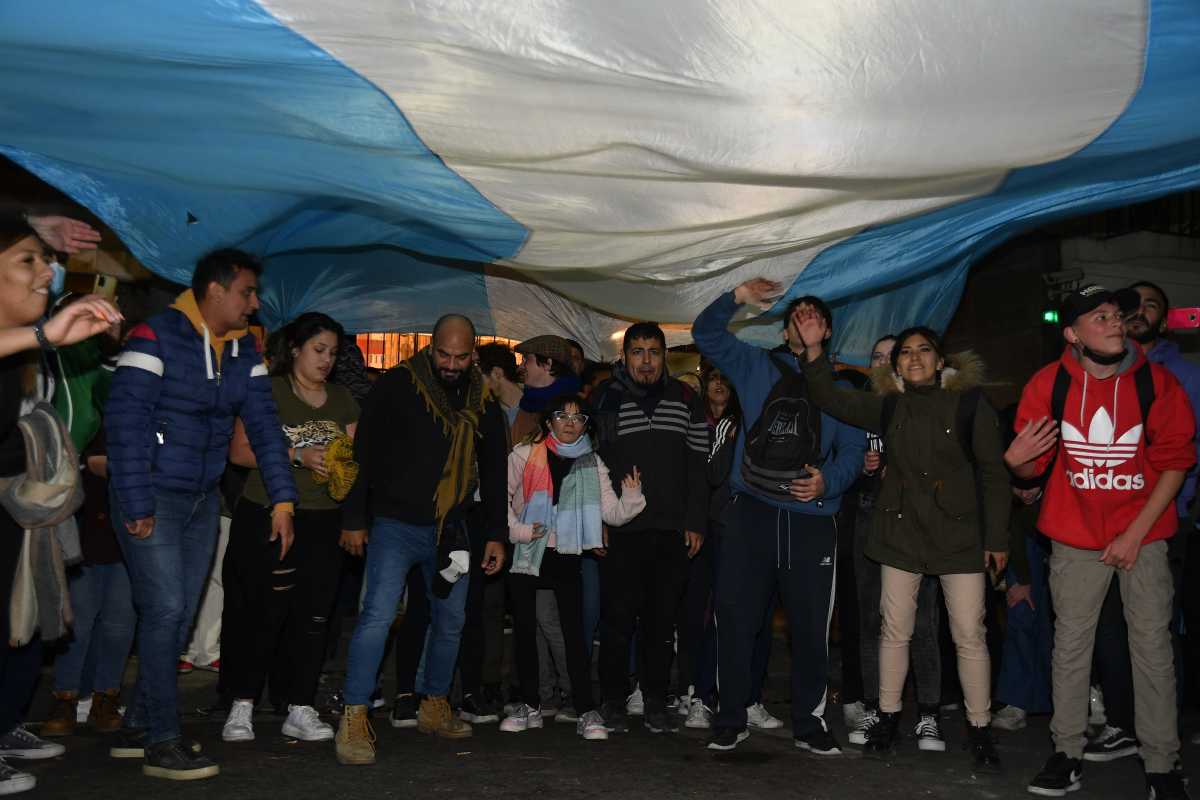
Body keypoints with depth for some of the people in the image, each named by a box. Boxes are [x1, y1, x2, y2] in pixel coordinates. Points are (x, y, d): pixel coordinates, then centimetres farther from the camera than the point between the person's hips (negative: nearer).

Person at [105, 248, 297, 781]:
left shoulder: (244, 350, 7)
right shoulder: (156, 337, -14)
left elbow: (263, 424, 5)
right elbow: (125, 420, -18)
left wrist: (283, 499, -3)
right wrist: (135, 507, -20)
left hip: (202, 500, 7)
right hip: (152, 497, -7)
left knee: (180, 615, 8)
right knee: (165, 609, -10)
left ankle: (137, 727, 21)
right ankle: (163, 743, -1)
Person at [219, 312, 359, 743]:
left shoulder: (342, 398, 15)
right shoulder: (268, 391, -1)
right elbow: (238, 451, -7)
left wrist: (345, 463, -6)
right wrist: (297, 455, -16)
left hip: (323, 520, 5)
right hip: (267, 517, -4)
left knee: (314, 615, 2)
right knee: (267, 613, -5)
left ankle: (300, 710, 11)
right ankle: (242, 706, 10)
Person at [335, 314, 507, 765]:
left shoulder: (483, 403, 6)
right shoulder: (396, 387, -9)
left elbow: (494, 472, 14)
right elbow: (363, 453, -8)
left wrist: (497, 534, 10)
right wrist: (354, 520, -10)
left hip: (449, 530, 6)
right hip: (396, 525, -5)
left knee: (451, 618, 13)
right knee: (378, 614, -16)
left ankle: (434, 708, 30)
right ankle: (353, 720, -10)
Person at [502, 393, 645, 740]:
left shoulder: (592, 464, 3)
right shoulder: (525, 455, -1)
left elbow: (613, 513, -3)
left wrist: (631, 496, -21)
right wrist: (517, 530, -10)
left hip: (565, 556, 0)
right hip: (526, 555, 0)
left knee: (575, 631, -6)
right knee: (524, 630, 6)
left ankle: (586, 712, -4)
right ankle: (530, 705, 20)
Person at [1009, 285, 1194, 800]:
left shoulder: (1156, 382, -7)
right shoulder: (1049, 384, -6)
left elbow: (1175, 461, -3)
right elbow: (1034, 467, 2)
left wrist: (1136, 533, -9)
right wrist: (1016, 461, -24)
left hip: (1143, 533, 0)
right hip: (1076, 536, 1)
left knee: (1152, 647, 1)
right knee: (1070, 643, 6)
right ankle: (1067, 756, 16)